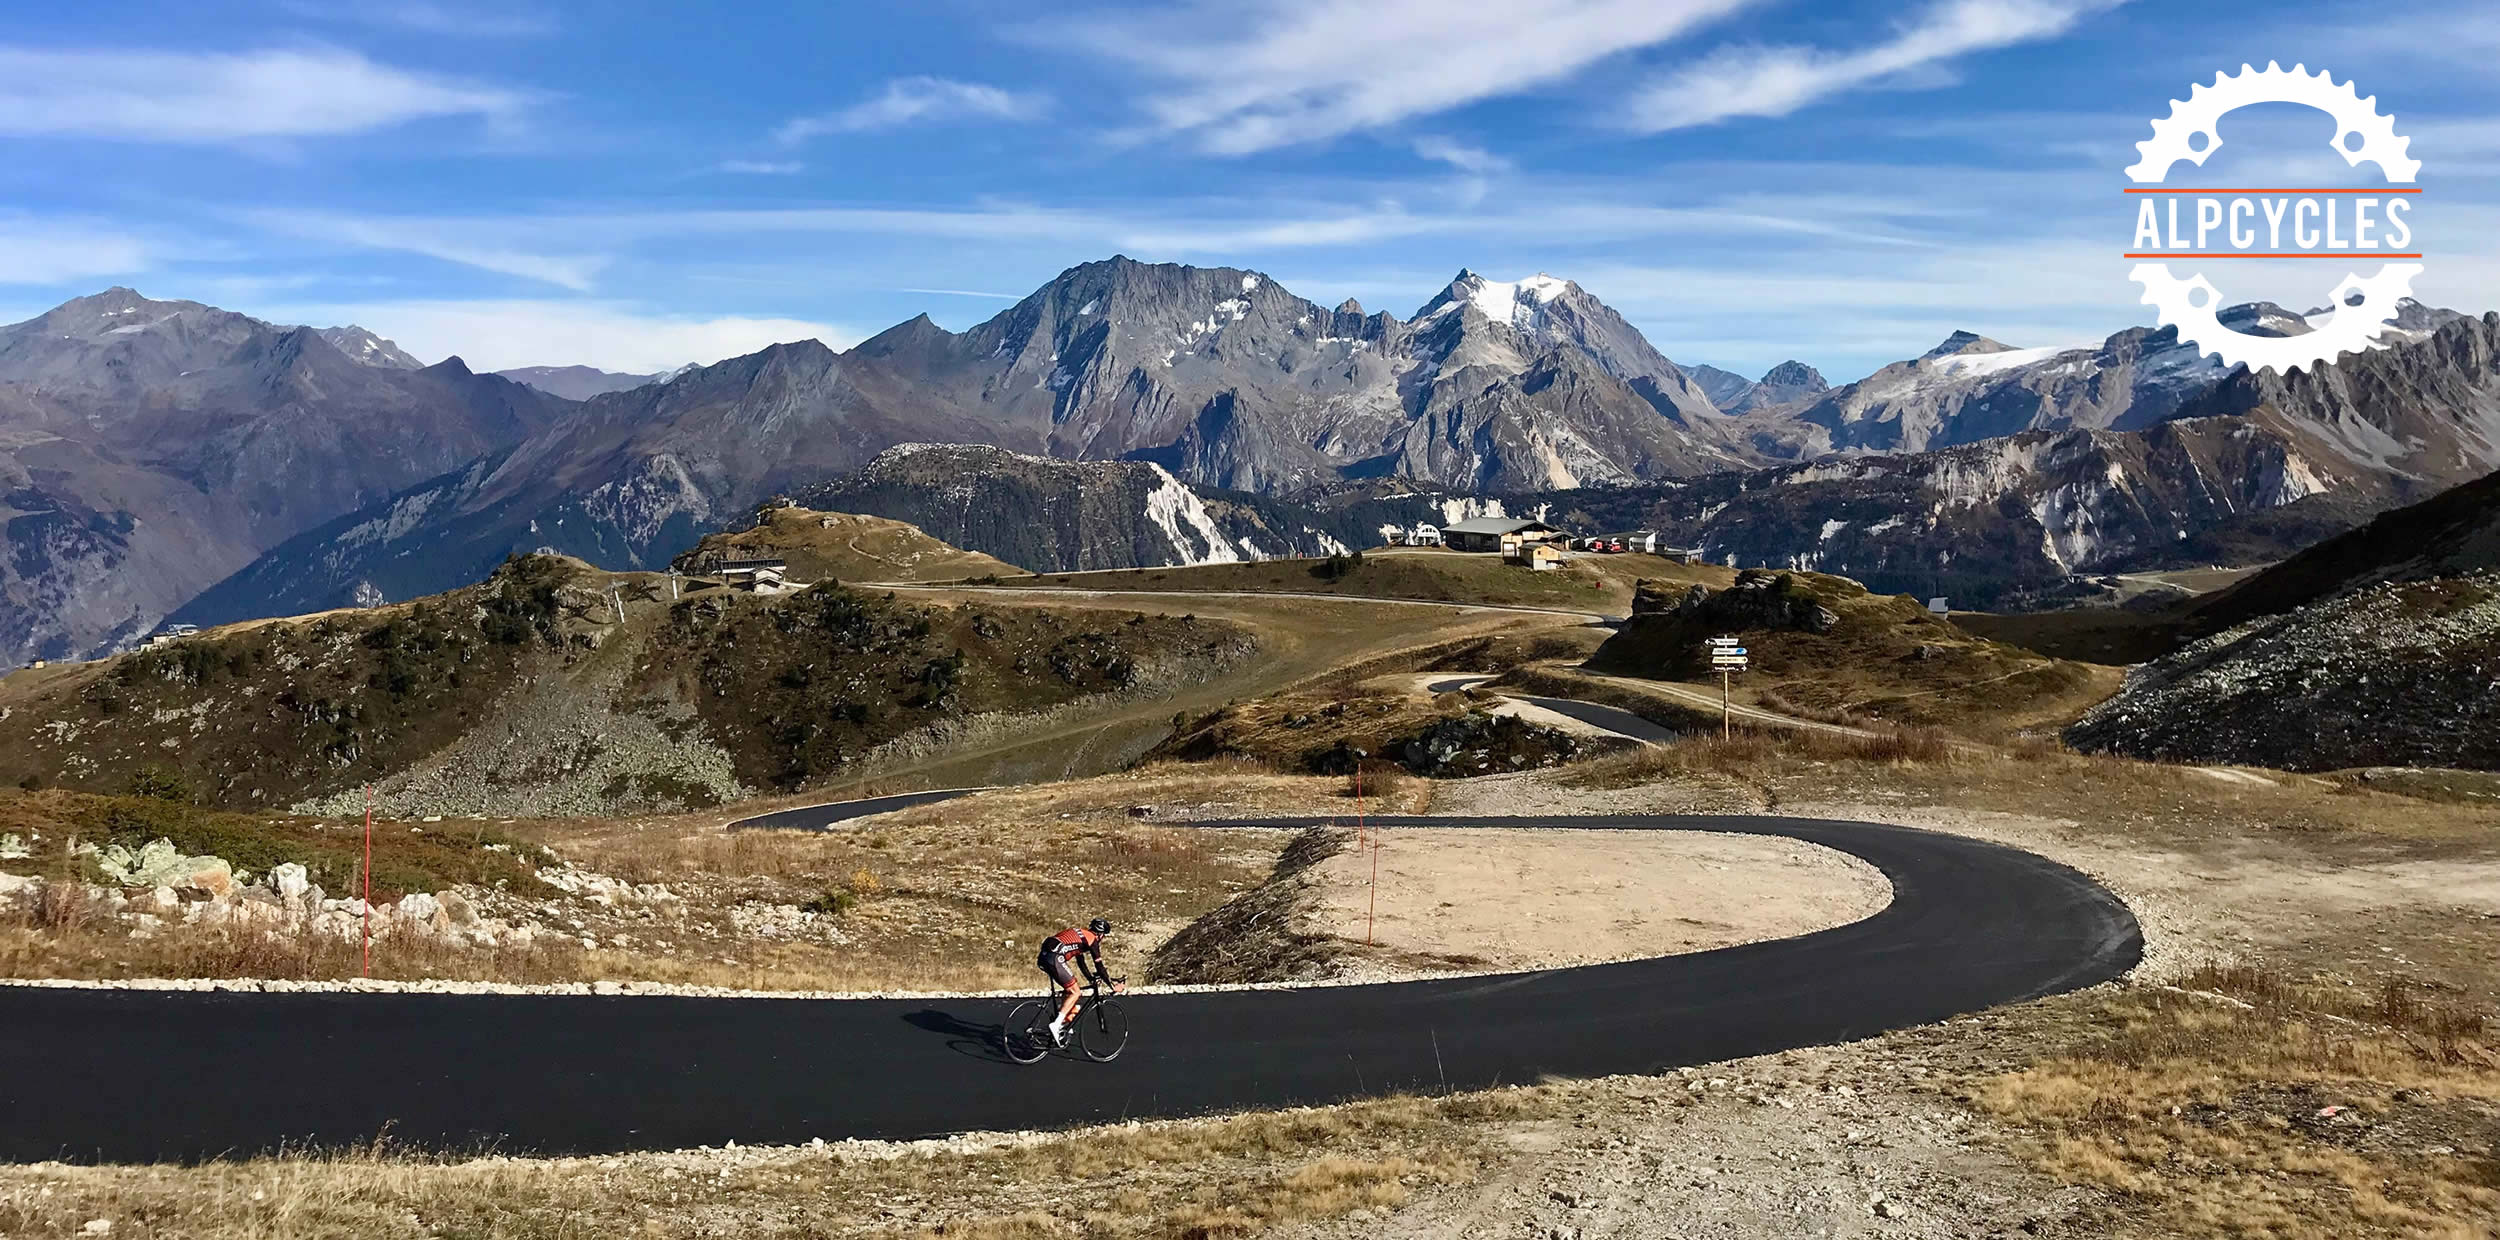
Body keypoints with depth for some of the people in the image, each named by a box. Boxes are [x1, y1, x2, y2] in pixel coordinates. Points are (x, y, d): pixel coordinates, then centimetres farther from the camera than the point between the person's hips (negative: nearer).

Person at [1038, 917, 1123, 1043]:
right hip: (1055, 958, -9)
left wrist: (1092, 979, 41)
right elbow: (1099, 966, 4)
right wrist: (1112, 985, 12)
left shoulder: (1080, 935, 29)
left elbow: (1081, 961, 37)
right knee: (1074, 992, 1)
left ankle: (1063, 1024, 23)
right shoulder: (1092, 939, 5)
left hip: (1043, 957, 9)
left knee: (1069, 989, 23)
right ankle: (1056, 1025, -10)